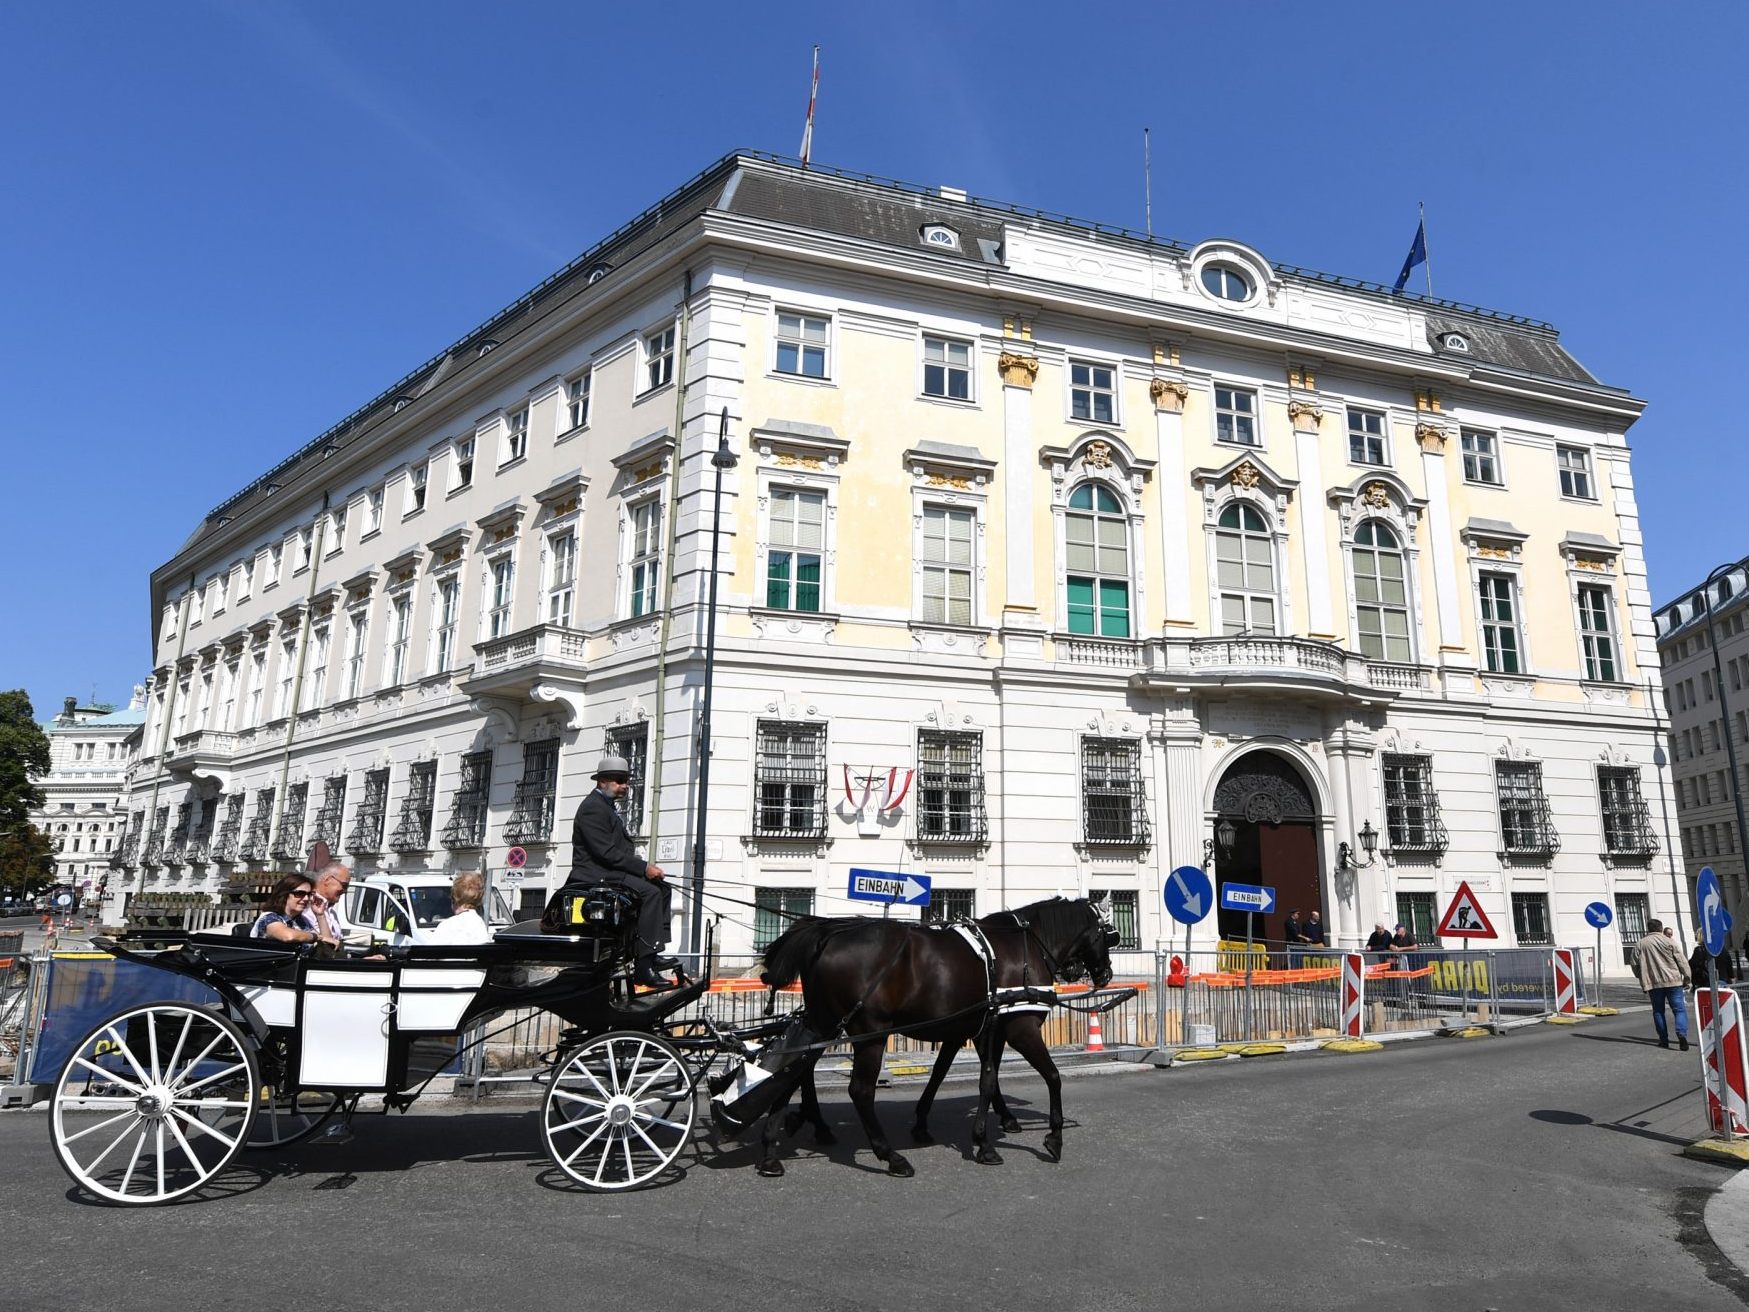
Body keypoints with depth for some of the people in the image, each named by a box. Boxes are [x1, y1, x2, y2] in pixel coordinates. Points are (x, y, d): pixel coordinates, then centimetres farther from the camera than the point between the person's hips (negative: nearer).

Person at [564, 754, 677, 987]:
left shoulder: (609, 806, 22)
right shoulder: (593, 807, -11)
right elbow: (605, 852, -21)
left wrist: (645, 866, 4)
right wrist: (643, 867, -20)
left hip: (608, 871, 11)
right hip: (595, 874, -11)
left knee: (662, 887, 4)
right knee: (649, 892, -26)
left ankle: (654, 954, -4)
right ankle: (644, 966, -30)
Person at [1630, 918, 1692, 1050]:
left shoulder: (1640, 944, 7)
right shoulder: (1669, 941, 0)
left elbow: (1634, 964, 8)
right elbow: (1681, 960, -3)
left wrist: (1642, 978, 21)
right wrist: (1687, 977, 5)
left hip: (1652, 983, 2)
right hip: (1672, 981, -2)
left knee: (1658, 1011, 11)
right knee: (1679, 1009, -1)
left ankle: (1663, 1039, 10)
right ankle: (1681, 1033, -22)